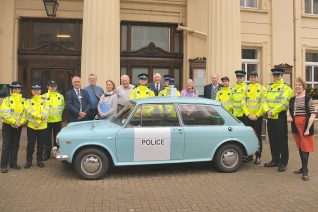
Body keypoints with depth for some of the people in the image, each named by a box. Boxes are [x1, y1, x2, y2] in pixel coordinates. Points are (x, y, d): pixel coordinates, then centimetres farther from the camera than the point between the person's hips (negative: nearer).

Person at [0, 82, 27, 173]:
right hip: (8, 126, -3)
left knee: (15, 145, 10)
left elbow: (26, 113, 2)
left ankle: (13, 163, 21)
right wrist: (14, 122, -20)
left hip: (18, 126, 3)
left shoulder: (23, 101, 6)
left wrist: (21, 122, -13)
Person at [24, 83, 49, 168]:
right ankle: (28, 161, 17)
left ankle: (40, 161, 20)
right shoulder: (28, 101, 4)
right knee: (30, 145, 5)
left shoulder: (45, 101, 5)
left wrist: (39, 122, -19)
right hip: (31, 126, 0)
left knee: (40, 145, 8)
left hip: (42, 127, 1)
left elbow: (45, 113, -7)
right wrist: (40, 116, -24)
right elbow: (30, 111, -13)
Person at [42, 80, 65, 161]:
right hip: (47, 120, -2)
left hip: (58, 120, 2)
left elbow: (63, 106, 14)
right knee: (47, 138, 3)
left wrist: (59, 113, 3)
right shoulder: (44, 96, -1)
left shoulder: (60, 96, 8)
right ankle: (46, 154, 13)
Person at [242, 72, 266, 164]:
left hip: (258, 117, -2)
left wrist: (257, 115, -12)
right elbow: (243, 103, 3)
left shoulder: (262, 88, 0)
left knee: (258, 137, 2)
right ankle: (249, 155, 17)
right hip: (248, 117, 2)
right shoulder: (246, 88, 7)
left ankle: (258, 157, 9)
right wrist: (248, 114, -8)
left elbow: (263, 103, -5)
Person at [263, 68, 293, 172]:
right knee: (273, 140, 12)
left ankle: (283, 163, 8)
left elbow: (284, 103, -16)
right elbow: (265, 101, 7)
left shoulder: (286, 88, -5)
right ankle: (275, 160, 25)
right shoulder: (269, 87, 13)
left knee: (282, 141, 0)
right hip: (270, 118, 6)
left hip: (280, 117, -6)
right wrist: (267, 110, -11)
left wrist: (273, 111, -16)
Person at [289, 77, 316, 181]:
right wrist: (293, 126, 10)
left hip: (305, 125, -5)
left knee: (305, 148, -4)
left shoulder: (308, 98, -7)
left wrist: (308, 128, -17)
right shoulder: (292, 99, 11)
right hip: (296, 126, 6)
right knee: (300, 147, 12)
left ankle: (305, 171, 1)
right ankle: (303, 167, 24)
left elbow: (313, 114, -12)